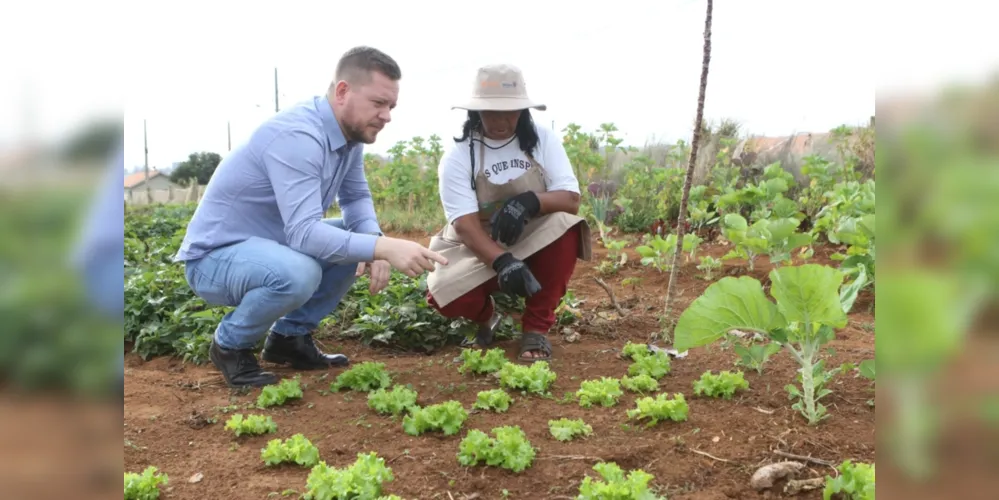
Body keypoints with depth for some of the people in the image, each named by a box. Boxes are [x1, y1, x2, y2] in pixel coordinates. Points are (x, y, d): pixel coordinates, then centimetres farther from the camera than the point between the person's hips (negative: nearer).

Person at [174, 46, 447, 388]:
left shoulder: (349, 132, -2)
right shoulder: (298, 136, -29)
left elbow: (356, 198, 6)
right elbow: (304, 233, -36)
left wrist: (375, 242, -15)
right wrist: (383, 247, -43)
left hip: (271, 244, 9)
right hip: (215, 257, -9)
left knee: (361, 238, 1)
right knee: (298, 273, -36)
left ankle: (289, 336, 10)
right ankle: (230, 345, -5)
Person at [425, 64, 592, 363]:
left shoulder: (543, 140, -5)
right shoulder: (458, 156, -13)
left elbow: (570, 200, -13)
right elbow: (465, 224, -23)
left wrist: (529, 201, -34)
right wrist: (502, 261, -41)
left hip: (534, 246, 1)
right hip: (479, 250, -1)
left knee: (566, 226, -31)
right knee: (445, 295, -31)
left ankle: (537, 327, -14)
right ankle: (486, 315, 9)